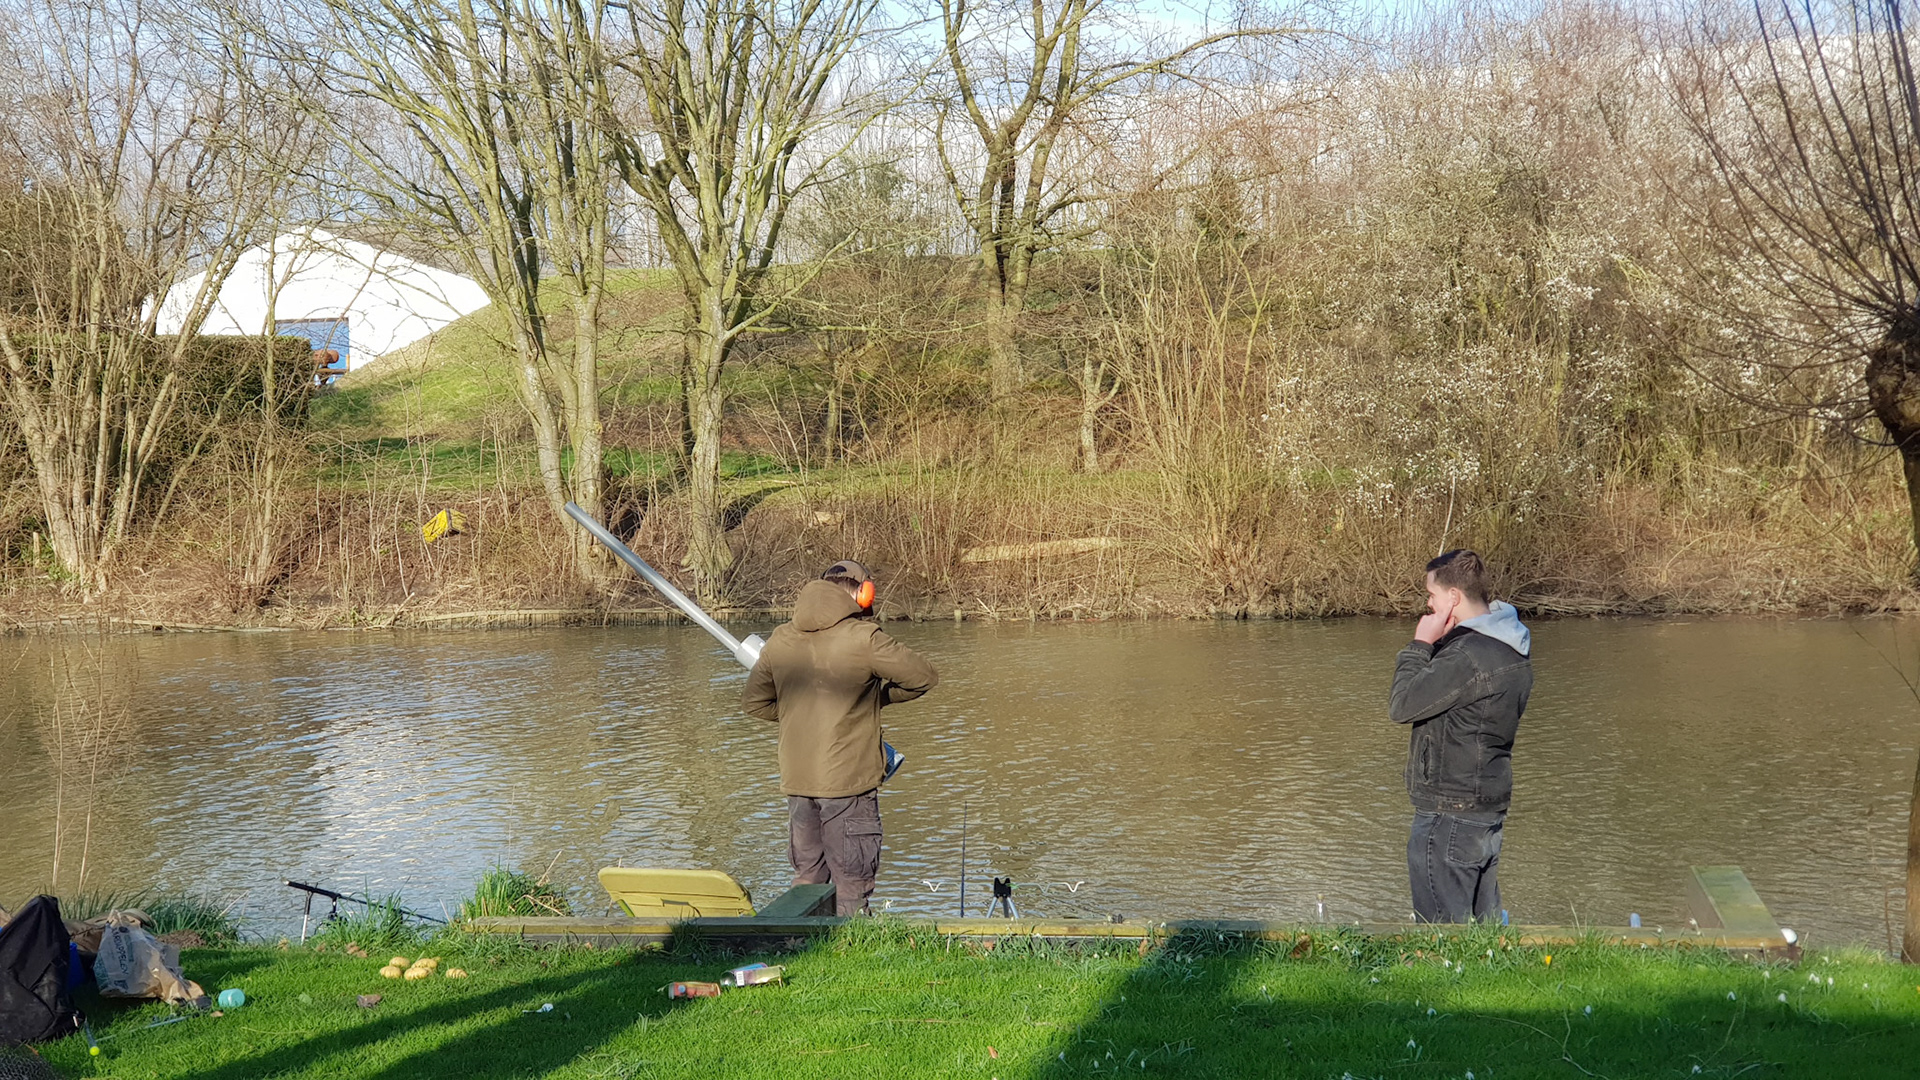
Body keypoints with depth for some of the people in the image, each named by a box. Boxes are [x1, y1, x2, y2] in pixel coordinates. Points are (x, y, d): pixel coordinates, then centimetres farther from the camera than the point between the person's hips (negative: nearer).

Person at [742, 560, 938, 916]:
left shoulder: (780, 640, 6)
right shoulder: (862, 638, -12)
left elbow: (754, 702, 17)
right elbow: (924, 677, -2)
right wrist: (879, 697, 12)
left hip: (796, 781, 6)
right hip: (848, 781, -5)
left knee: (806, 877, 15)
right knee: (851, 883, 2)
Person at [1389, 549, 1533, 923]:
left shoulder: (1469, 656, -23)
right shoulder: (1510, 647, 9)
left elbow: (1402, 706, -19)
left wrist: (1420, 644, -10)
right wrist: (1433, 646, 0)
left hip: (1450, 815, -10)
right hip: (1490, 808, 10)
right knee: (1484, 920, 16)